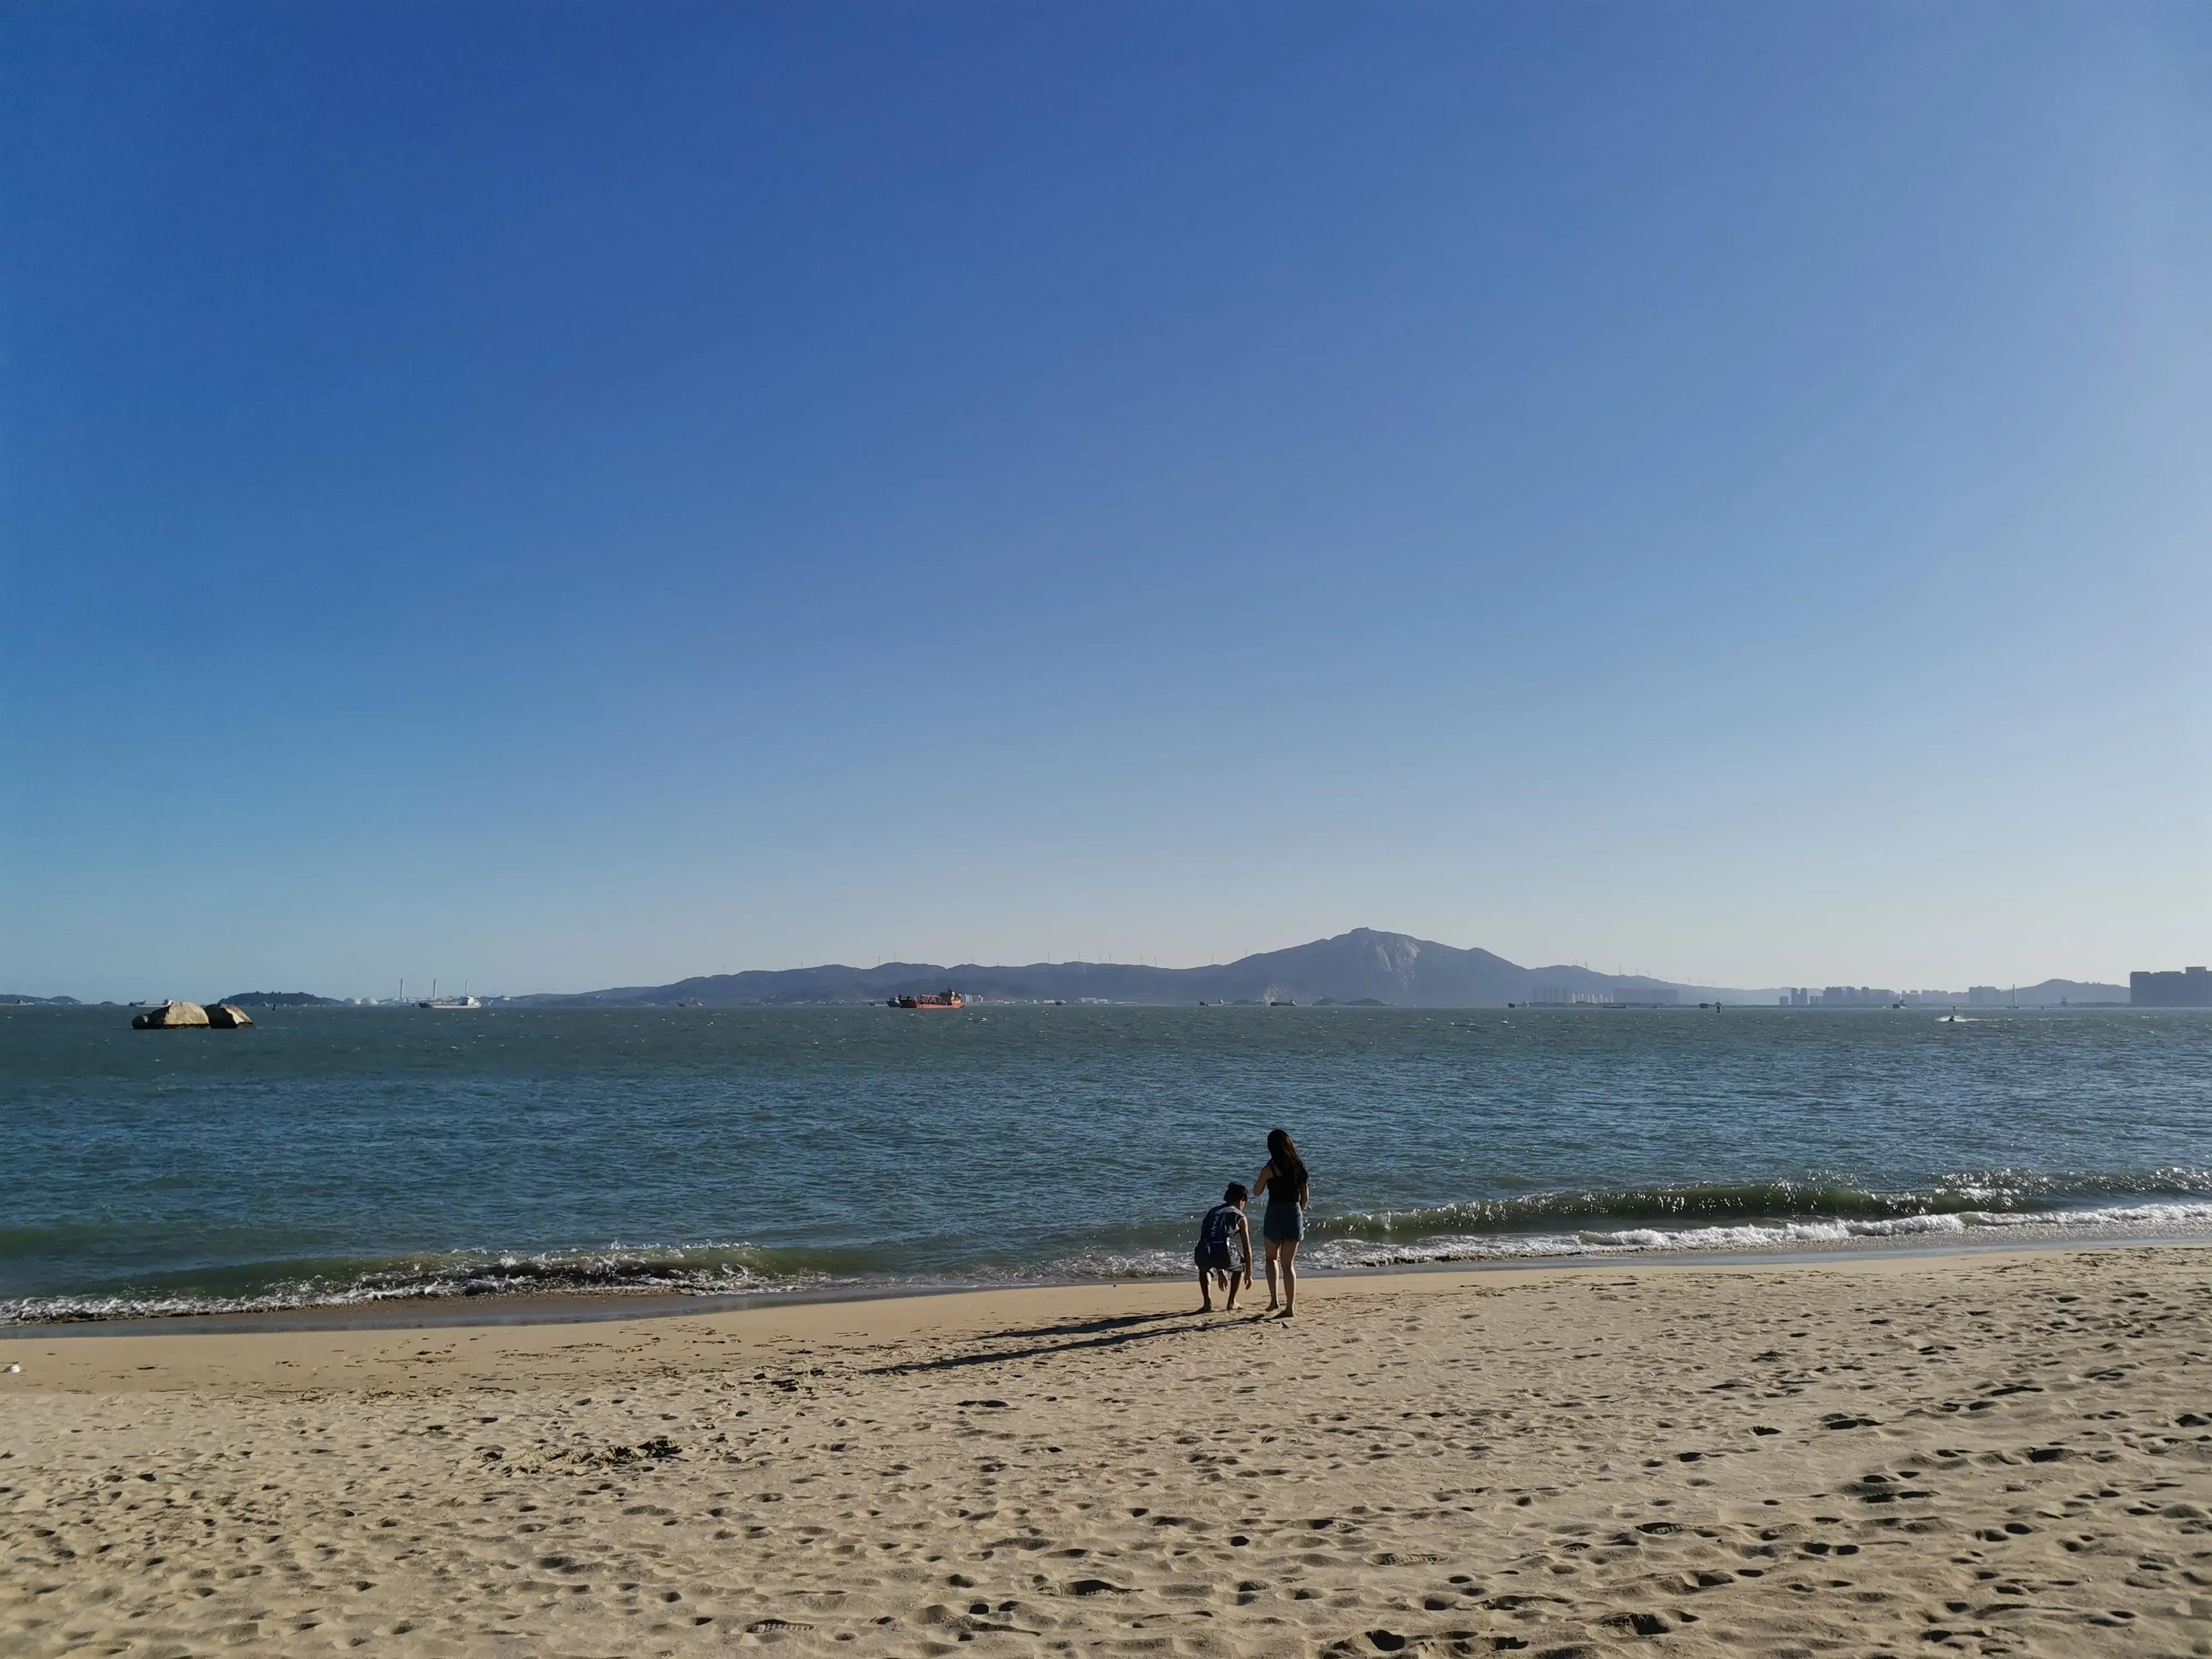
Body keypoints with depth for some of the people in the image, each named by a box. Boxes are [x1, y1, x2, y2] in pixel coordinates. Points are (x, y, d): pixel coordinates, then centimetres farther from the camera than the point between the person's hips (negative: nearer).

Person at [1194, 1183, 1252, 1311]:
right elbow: (1247, 1247, 14)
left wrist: (1220, 1272, 45)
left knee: (1204, 1268, 39)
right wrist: (1249, 1273, 28)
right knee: (1241, 1264, 30)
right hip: (1222, 1256, -4)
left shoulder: (1213, 1211, 28)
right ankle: (1232, 1302, 25)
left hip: (1202, 1256, 4)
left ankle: (1207, 1303, 21)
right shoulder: (1240, 1217, 13)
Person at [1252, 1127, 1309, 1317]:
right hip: (1295, 1214, 4)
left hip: (1276, 1215, -4)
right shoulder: (1299, 1166, 3)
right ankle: (1290, 1307, 5)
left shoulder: (1271, 1168, -11)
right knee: (1289, 1264, 9)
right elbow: (1304, 1196, 10)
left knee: (1272, 1258, 19)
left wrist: (1262, 1178, 12)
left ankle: (1274, 1300, 9)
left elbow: (1256, 1192, -1)